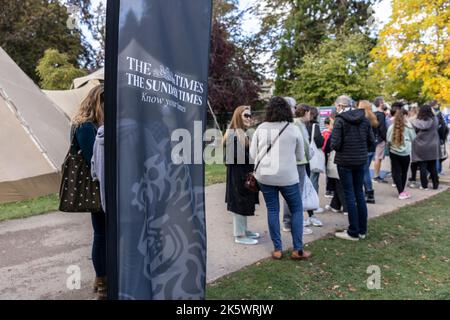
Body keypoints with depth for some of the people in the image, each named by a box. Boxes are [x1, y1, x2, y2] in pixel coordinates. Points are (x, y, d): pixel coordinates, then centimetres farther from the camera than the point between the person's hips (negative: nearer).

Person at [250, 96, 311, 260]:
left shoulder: (261, 128, 0)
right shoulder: (293, 129, -3)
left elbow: (252, 153, 4)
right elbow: (300, 156, 6)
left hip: (264, 176, 2)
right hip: (287, 176, -2)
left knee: (272, 210, 12)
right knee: (296, 210, 13)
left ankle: (277, 249, 17)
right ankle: (298, 250, 15)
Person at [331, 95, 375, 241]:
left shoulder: (340, 120, -12)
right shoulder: (364, 119, 5)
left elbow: (335, 144, -17)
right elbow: (371, 141, 4)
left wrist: (334, 147, 5)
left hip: (345, 161, -5)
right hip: (361, 160, 6)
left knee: (349, 195, 2)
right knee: (359, 193, 14)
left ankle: (353, 232, 9)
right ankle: (362, 230, 21)